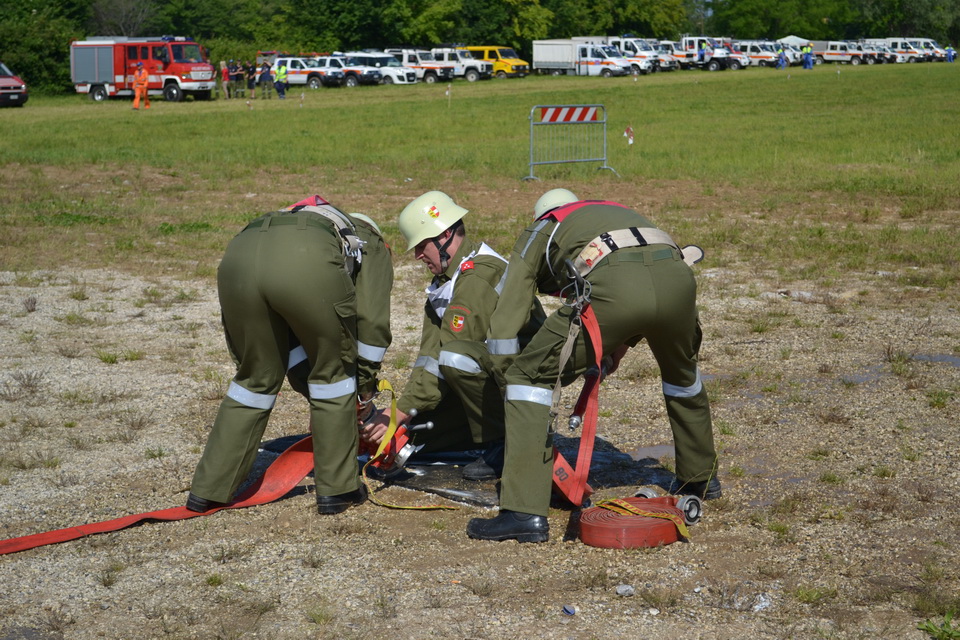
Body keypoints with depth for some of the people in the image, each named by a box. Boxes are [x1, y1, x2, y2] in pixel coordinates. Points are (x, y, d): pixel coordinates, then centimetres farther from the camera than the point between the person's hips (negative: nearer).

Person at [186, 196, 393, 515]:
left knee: (257, 378, 23)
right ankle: (337, 489, 23)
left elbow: (290, 338, 43)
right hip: (309, 262, -5)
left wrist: (313, 392, 45)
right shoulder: (371, 243, 36)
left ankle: (207, 491, 27)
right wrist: (365, 381, 34)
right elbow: (372, 320, 22)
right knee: (333, 373, 18)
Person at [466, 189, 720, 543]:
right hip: (676, 274, 5)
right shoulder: (617, 211, 45)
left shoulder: (538, 234, 32)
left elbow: (504, 328, 25)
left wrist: (504, 383, 35)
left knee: (529, 376, 8)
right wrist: (609, 360, 46)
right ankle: (701, 477, 50)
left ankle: (525, 511, 0)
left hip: (612, 288, -5)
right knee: (681, 369, 36)